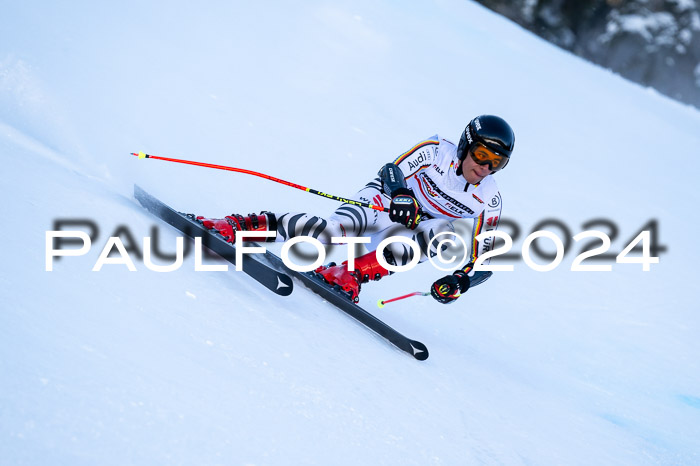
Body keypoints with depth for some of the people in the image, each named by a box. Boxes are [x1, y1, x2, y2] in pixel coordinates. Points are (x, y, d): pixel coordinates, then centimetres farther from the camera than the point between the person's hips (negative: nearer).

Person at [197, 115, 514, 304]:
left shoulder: (489, 202, -8)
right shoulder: (436, 152, -13)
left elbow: (482, 253, -3)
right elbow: (392, 172, -12)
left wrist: (460, 280, -21)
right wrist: (401, 195, -34)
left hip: (412, 232, 3)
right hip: (384, 203, -3)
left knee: (443, 234, -32)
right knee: (338, 229, -33)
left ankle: (353, 272, -34)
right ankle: (240, 226, -34)